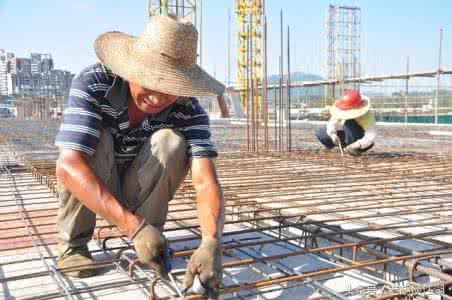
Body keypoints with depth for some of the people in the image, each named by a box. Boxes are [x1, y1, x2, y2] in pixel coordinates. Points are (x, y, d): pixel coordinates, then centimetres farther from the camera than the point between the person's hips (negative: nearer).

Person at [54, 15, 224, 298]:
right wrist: (135, 227, -48)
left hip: (138, 191, 1)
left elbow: (206, 181, -33)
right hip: (88, 192, -1)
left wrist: (212, 242, -53)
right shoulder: (92, 83, -30)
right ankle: (73, 243, -12)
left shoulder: (189, 110, -24)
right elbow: (69, 166, -40)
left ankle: (148, 238, -10)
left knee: (171, 141, -26)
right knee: (94, 138, -32)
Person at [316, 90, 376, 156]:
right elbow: (332, 122, -12)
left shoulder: (367, 116, -30)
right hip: (347, 136, 5)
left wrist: (356, 145, -51)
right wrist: (332, 133, -33)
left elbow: (371, 137, -38)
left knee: (349, 122, -34)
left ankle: (354, 150, -20)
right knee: (320, 133, -11)